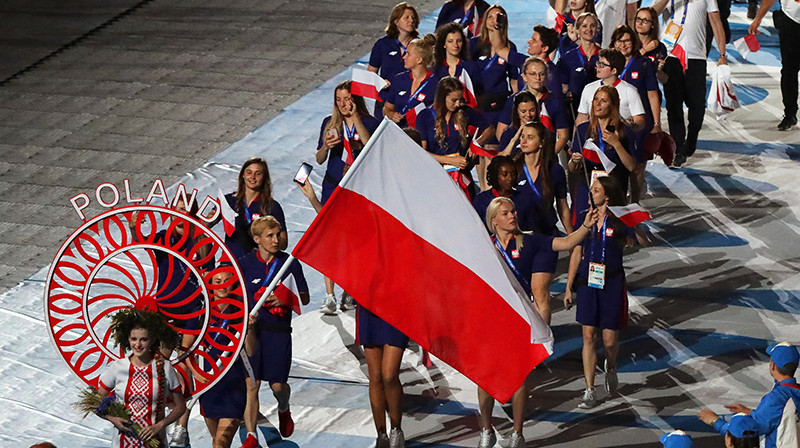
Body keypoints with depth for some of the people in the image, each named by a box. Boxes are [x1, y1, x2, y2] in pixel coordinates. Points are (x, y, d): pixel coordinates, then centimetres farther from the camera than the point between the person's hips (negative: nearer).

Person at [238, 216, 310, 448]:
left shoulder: (290, 263, 3)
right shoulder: (245, 264, 1)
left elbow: (304, 297, 7)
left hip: (279, 330, 0)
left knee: (277, 384, 2)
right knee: (251, 384, -5)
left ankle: (284, 410, 37)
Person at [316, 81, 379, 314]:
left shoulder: (369, 123, 0)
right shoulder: (330, 123, 5)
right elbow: (319, 159, 6)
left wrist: (355, 119, -21)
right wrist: (326, 146, -16)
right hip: (333, 187, 1)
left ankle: (349, 293, 19)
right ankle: (329, 296, -10)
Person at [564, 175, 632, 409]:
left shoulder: (620, 220, -3)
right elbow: (577, 252, 11)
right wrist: (569, 286, 9)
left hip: (612, 283, -3)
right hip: (587, 282, 3)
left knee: (610, 340, -1)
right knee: (588, 336, -3)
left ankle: (610, 368, 35)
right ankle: (589, 391, 1)